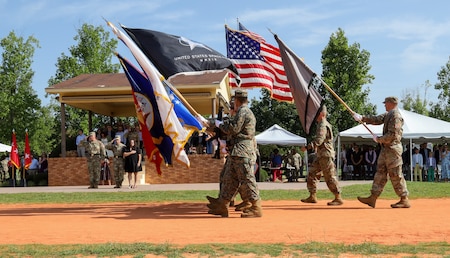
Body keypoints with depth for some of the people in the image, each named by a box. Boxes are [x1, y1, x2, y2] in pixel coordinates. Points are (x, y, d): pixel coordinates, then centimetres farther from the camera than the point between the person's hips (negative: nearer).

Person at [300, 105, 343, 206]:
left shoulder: (323, 125, -15)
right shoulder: (321, 124, 17)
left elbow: (319, 139, -28)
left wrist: (310, 146, -34)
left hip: (326, 155, -10)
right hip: (320, 155, 10)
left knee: (330, 177, -7)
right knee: (312, 174, 10)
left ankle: (338, 198, 0)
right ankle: (312, 197, 14)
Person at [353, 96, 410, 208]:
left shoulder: (396, 116, -15)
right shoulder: (388, 115, 16)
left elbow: (392, 135, -21)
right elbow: (377, 119, 15)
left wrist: (379, 139, -11)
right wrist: (362, 118, 8)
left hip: (393, 148, -10)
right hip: (386, 148, 10)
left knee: (396, 175, -6)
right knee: (380, 172, 8)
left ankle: (404, 200, 2)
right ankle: (373, 198, 10)